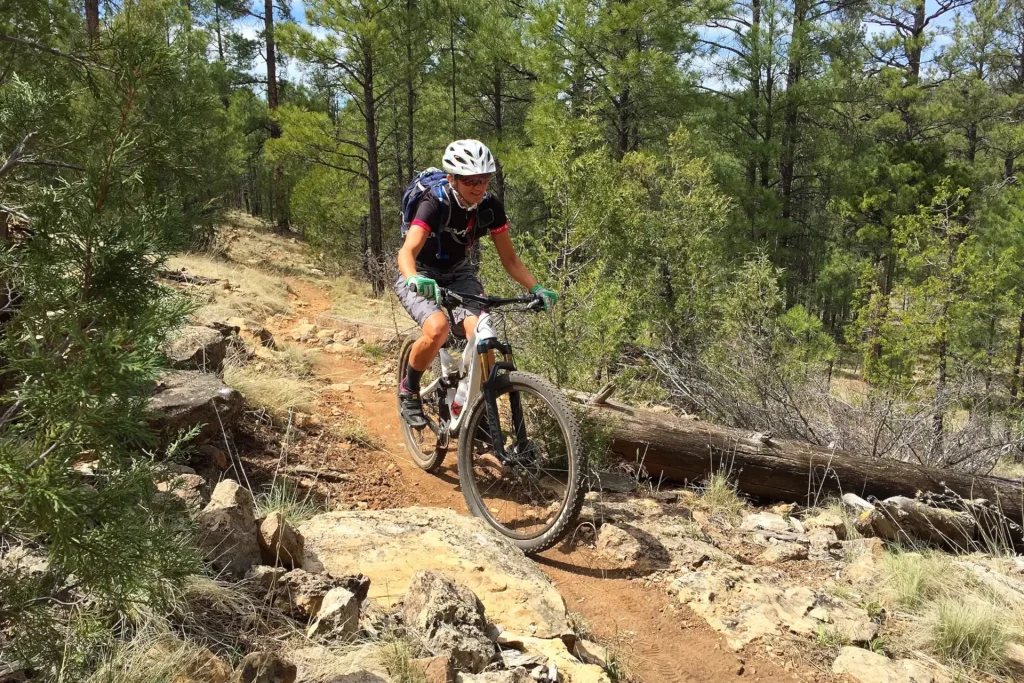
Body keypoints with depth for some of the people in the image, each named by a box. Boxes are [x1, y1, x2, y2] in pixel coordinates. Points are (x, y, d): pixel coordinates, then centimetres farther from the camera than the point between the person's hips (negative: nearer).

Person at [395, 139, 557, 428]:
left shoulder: (490, 207, -14)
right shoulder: (435, 205, -27)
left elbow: (509, 258, -7)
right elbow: (407, 251, -40)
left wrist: (537, 288, -23)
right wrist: (414, 279, -62)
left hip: (459, 274, 4)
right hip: (422, 276, -4)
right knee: (438, 328, -33)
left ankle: (467, 404, -3)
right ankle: (408, 390, -5)